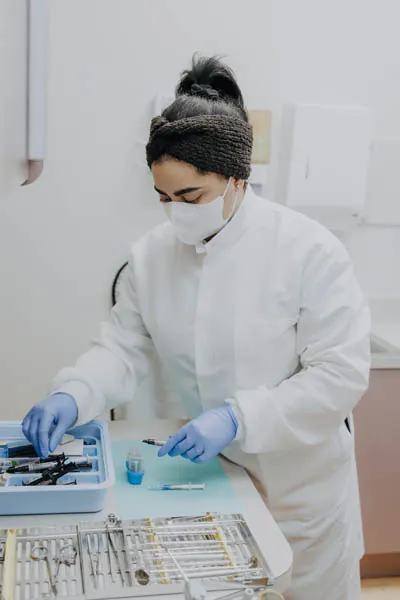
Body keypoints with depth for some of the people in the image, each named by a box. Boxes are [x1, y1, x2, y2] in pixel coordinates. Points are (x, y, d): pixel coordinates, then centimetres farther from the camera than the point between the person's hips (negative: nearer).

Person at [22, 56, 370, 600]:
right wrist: (72, 395, -22)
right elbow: (123, 347, -2)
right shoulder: (152, 254, -7)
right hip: (208, 473, 4)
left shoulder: (308, 250, -20)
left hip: (300, 483, -3)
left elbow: (341, 373, -20)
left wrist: (237, 417, -30)